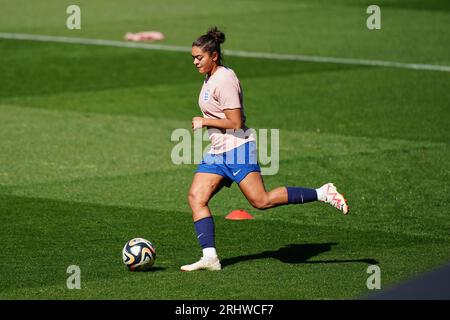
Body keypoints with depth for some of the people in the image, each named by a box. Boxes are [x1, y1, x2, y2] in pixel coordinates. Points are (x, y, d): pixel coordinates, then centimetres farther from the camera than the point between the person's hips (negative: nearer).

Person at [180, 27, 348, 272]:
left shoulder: (224, 80, -16)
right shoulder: (210, 78, 15)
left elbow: (235, 122, -20)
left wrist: (204, 122, -13)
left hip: (237, 147, -10)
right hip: (218, 151, 10)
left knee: (261, 201, -15)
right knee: (196, 197, -4)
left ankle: (322, 194, -6)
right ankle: (209, 257, -11)